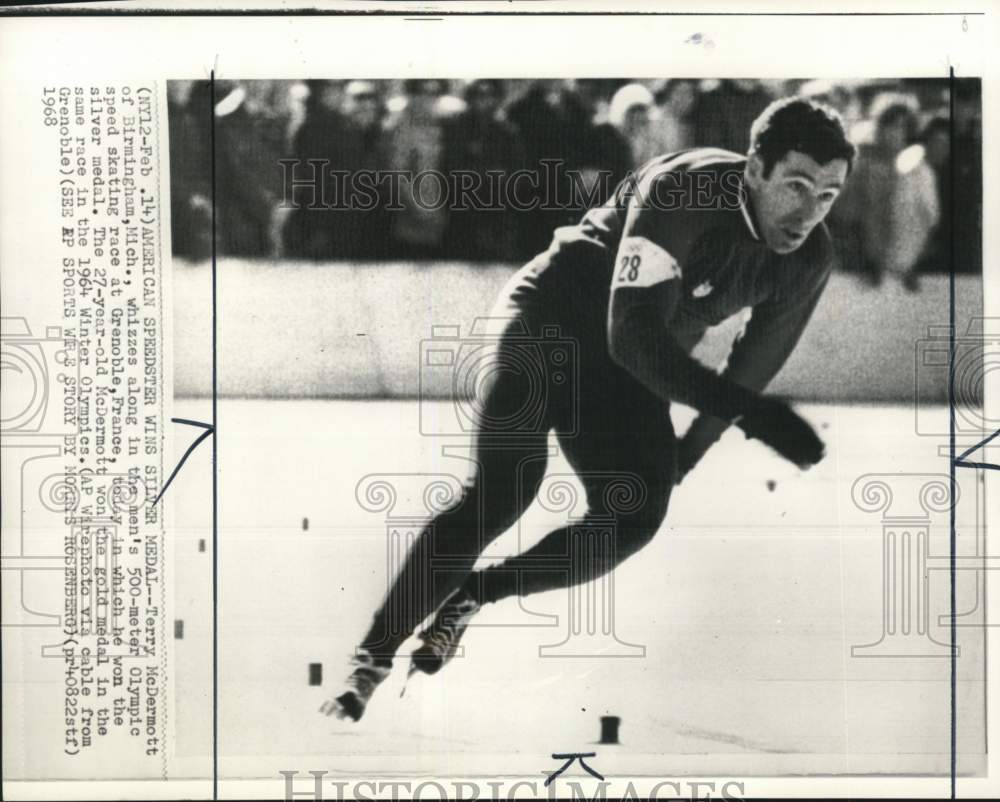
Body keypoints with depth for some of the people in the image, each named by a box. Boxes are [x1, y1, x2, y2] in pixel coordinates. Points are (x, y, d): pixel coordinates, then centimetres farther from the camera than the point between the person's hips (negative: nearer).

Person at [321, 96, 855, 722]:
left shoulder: (808, 260, -11)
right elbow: (634, 341, -34)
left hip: (633, 370, 6)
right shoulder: (683, 191, -30)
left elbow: (753, 369, 4)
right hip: (552, 315, -6)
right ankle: (372, 659, -12)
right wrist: (752, 412, -36)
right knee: (499, 496, -22)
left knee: (636, 516, -18)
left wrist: (684, 454, 7)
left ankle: (472, 597, 0)